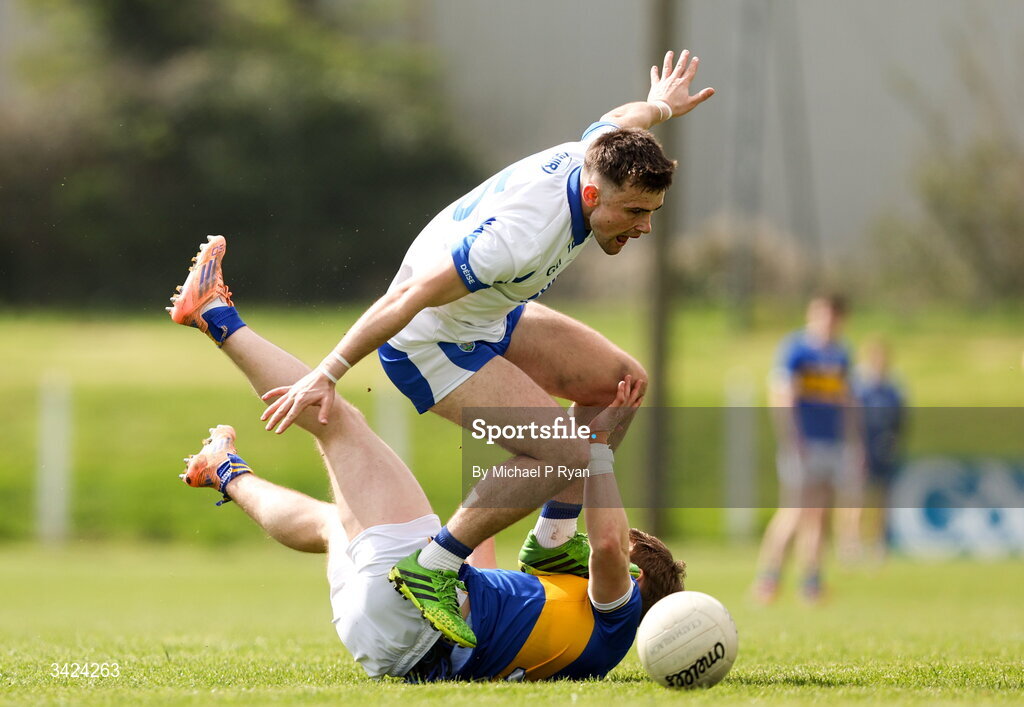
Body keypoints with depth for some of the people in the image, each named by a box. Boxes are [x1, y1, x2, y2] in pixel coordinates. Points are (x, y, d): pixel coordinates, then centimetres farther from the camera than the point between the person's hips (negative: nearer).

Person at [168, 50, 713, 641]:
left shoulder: (594, 158, -13)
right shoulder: (523, 237, -38)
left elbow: (616, 121, 14)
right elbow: (410, 297, -35)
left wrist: (659, 107, 38)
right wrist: (328, 374, -32)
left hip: (490, 317, 10)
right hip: (431, 342, -10)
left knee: (622, 381, 12)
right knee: (565, 454, -21)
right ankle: (432, 570, -14)